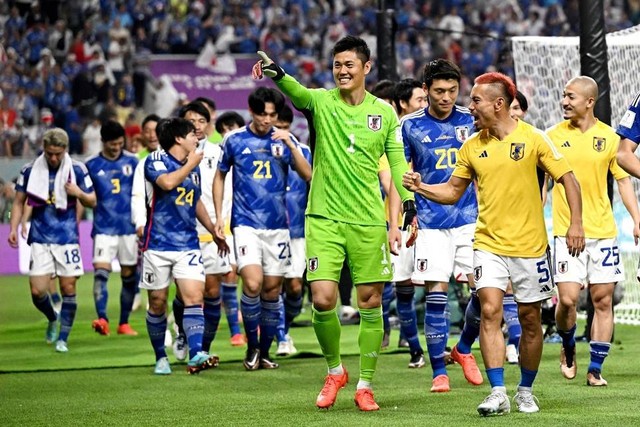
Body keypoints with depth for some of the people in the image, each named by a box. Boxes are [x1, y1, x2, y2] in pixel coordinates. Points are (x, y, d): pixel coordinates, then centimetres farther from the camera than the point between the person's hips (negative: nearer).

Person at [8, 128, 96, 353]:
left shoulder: (77, 170, 0)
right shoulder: (29, 171, 2)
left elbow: (92, 201, 6)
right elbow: (19, 202, 11)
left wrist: (79, 193, -15)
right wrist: (13, 229, 0)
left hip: (67, 239, -1)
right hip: (40, 239, 1)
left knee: (68, 287, -3)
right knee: (37, 291, -5)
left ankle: (62, 338, 7)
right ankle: (52, 320, 26)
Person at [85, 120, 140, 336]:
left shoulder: (132, 162, 7)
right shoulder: (92, 165, 3)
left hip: (129, 228, 2)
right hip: (104, 228, -2)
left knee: (129, 276, 6)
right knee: (101, 272, -18)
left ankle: (124, 323, 17)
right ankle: (102, 319, -28)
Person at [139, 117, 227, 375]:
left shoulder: (194, 167, 15)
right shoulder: (156, 160, -5)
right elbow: (167, 182, -28)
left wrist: (215, 233, 33)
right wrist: (190, 164, -13)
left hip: (188, 245, 5)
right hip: (158, 244, -4)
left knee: (194, 296, -13)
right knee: (157, 302, 4)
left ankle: (196, 355, -24)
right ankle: (160, 357, 18)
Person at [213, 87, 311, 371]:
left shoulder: (285, 140, 5)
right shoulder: (234, 140, 2)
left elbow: (308, 175, -2)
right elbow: (220, 176, 13)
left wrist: (290, 145, -15)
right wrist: (219, 215, 7)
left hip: (277, 225, 2)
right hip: (246, 223, -2)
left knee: (272, 289, 5)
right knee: (252, 283, -18)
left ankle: (264, 352, 18)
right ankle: (252, 347, -1)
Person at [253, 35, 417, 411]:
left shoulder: (385, 112, 5)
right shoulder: (322, 101, -2)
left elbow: (396, 161, 10)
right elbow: (298, 94, -24)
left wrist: (408, 199, -6)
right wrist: (277, 74, -47)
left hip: (368, 221, 1)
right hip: (324, 218, -1)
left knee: (370, 303, 3)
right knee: (323, 299, -10)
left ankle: (365, 385, 16)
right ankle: (334, 371, 15)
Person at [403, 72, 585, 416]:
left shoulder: (533, 139, -7)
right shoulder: (472, 146, 3)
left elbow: (568, 179, -3)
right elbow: (452, 191, 12)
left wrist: (575, 223, -13)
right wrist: (420, 188, -6)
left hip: (529, 244, -2)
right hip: (489, 243, 2)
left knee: (529, 318, 6)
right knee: (490, 311, -13)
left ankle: (525, 391, 23)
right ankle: (498, 393, -14)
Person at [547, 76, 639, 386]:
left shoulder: (609, 137, 3)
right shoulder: (553, 136, 0)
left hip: (603, 231, 1)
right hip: (566, 230, -1)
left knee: (603, 300, 1)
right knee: (568, 298, -10)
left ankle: (595, 369, 9)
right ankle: (568, 348, 19)